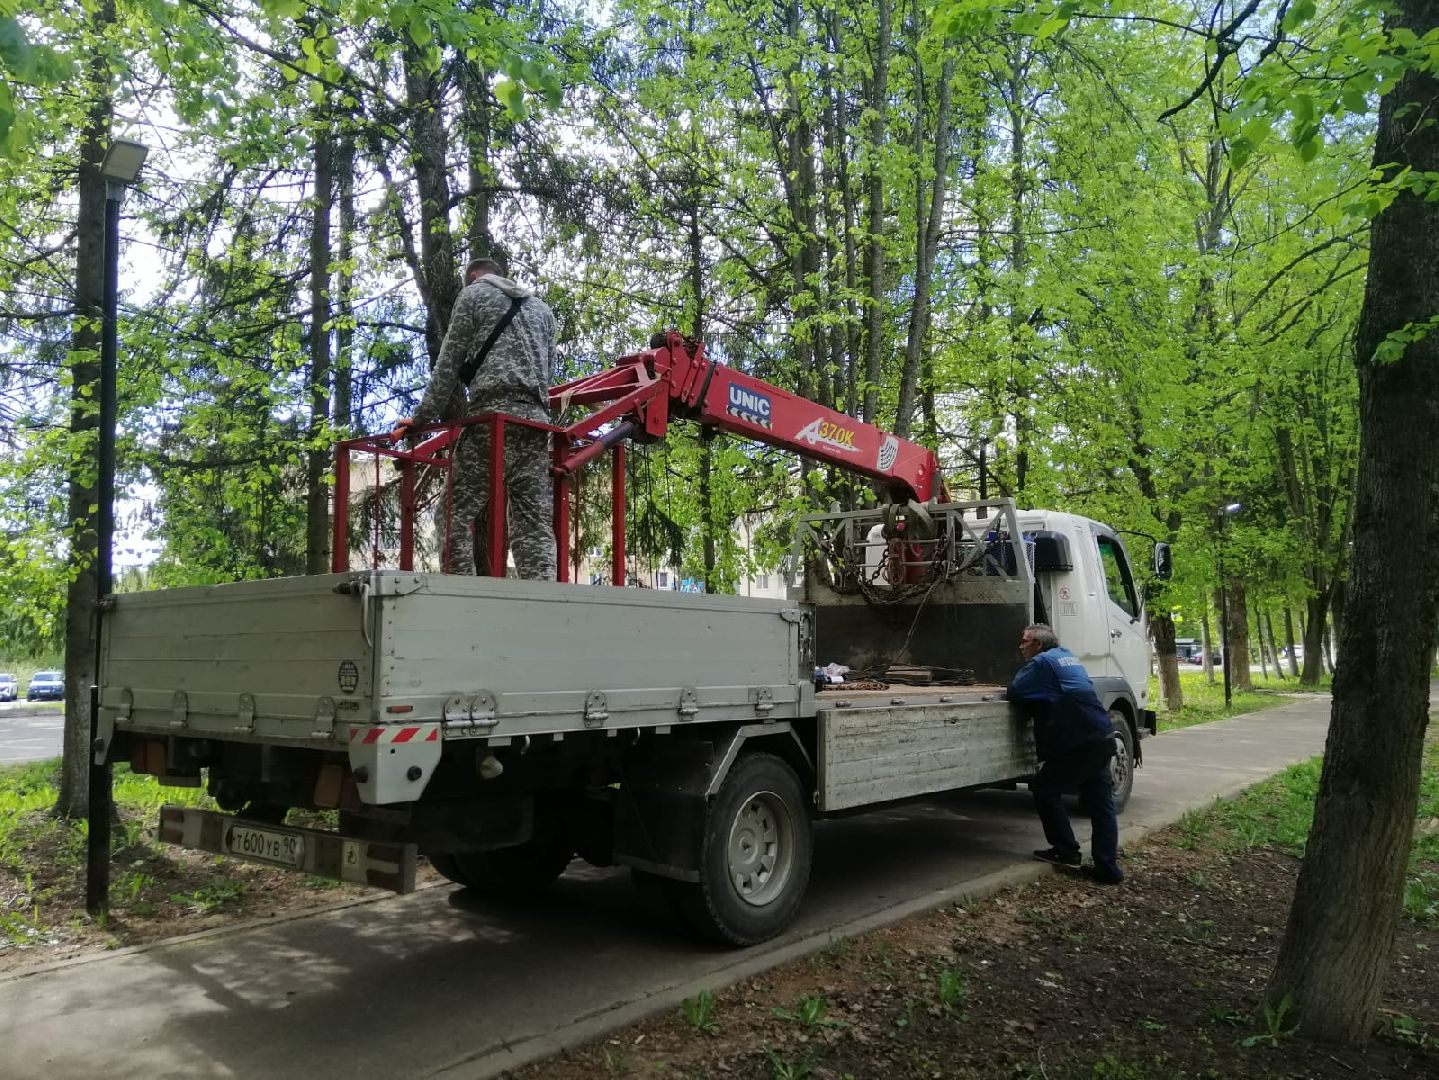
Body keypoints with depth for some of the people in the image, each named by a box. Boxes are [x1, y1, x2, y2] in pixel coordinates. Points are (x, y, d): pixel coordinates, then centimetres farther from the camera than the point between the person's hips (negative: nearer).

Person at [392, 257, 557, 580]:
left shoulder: (474, 293, 15)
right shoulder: (542, 308, 30)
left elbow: (448, 363, 9)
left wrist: (423, 417, 10)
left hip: (493, 411, -5)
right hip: (537, 418, 5)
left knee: (459, 512, -4)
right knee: (536, 520, -2)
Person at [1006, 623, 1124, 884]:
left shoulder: (1042, 662, -6)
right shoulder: (1067, 657, 22)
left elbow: (1014, 691, -9)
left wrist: (1015, 683, 11)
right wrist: (1036, 688, 20)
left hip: (1078, 741, -9)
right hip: (1101, 738, 9)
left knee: (1045, 789, 5)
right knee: (1100, 802, 8)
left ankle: (1066, 852, 8)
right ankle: (1108, 867, 7)